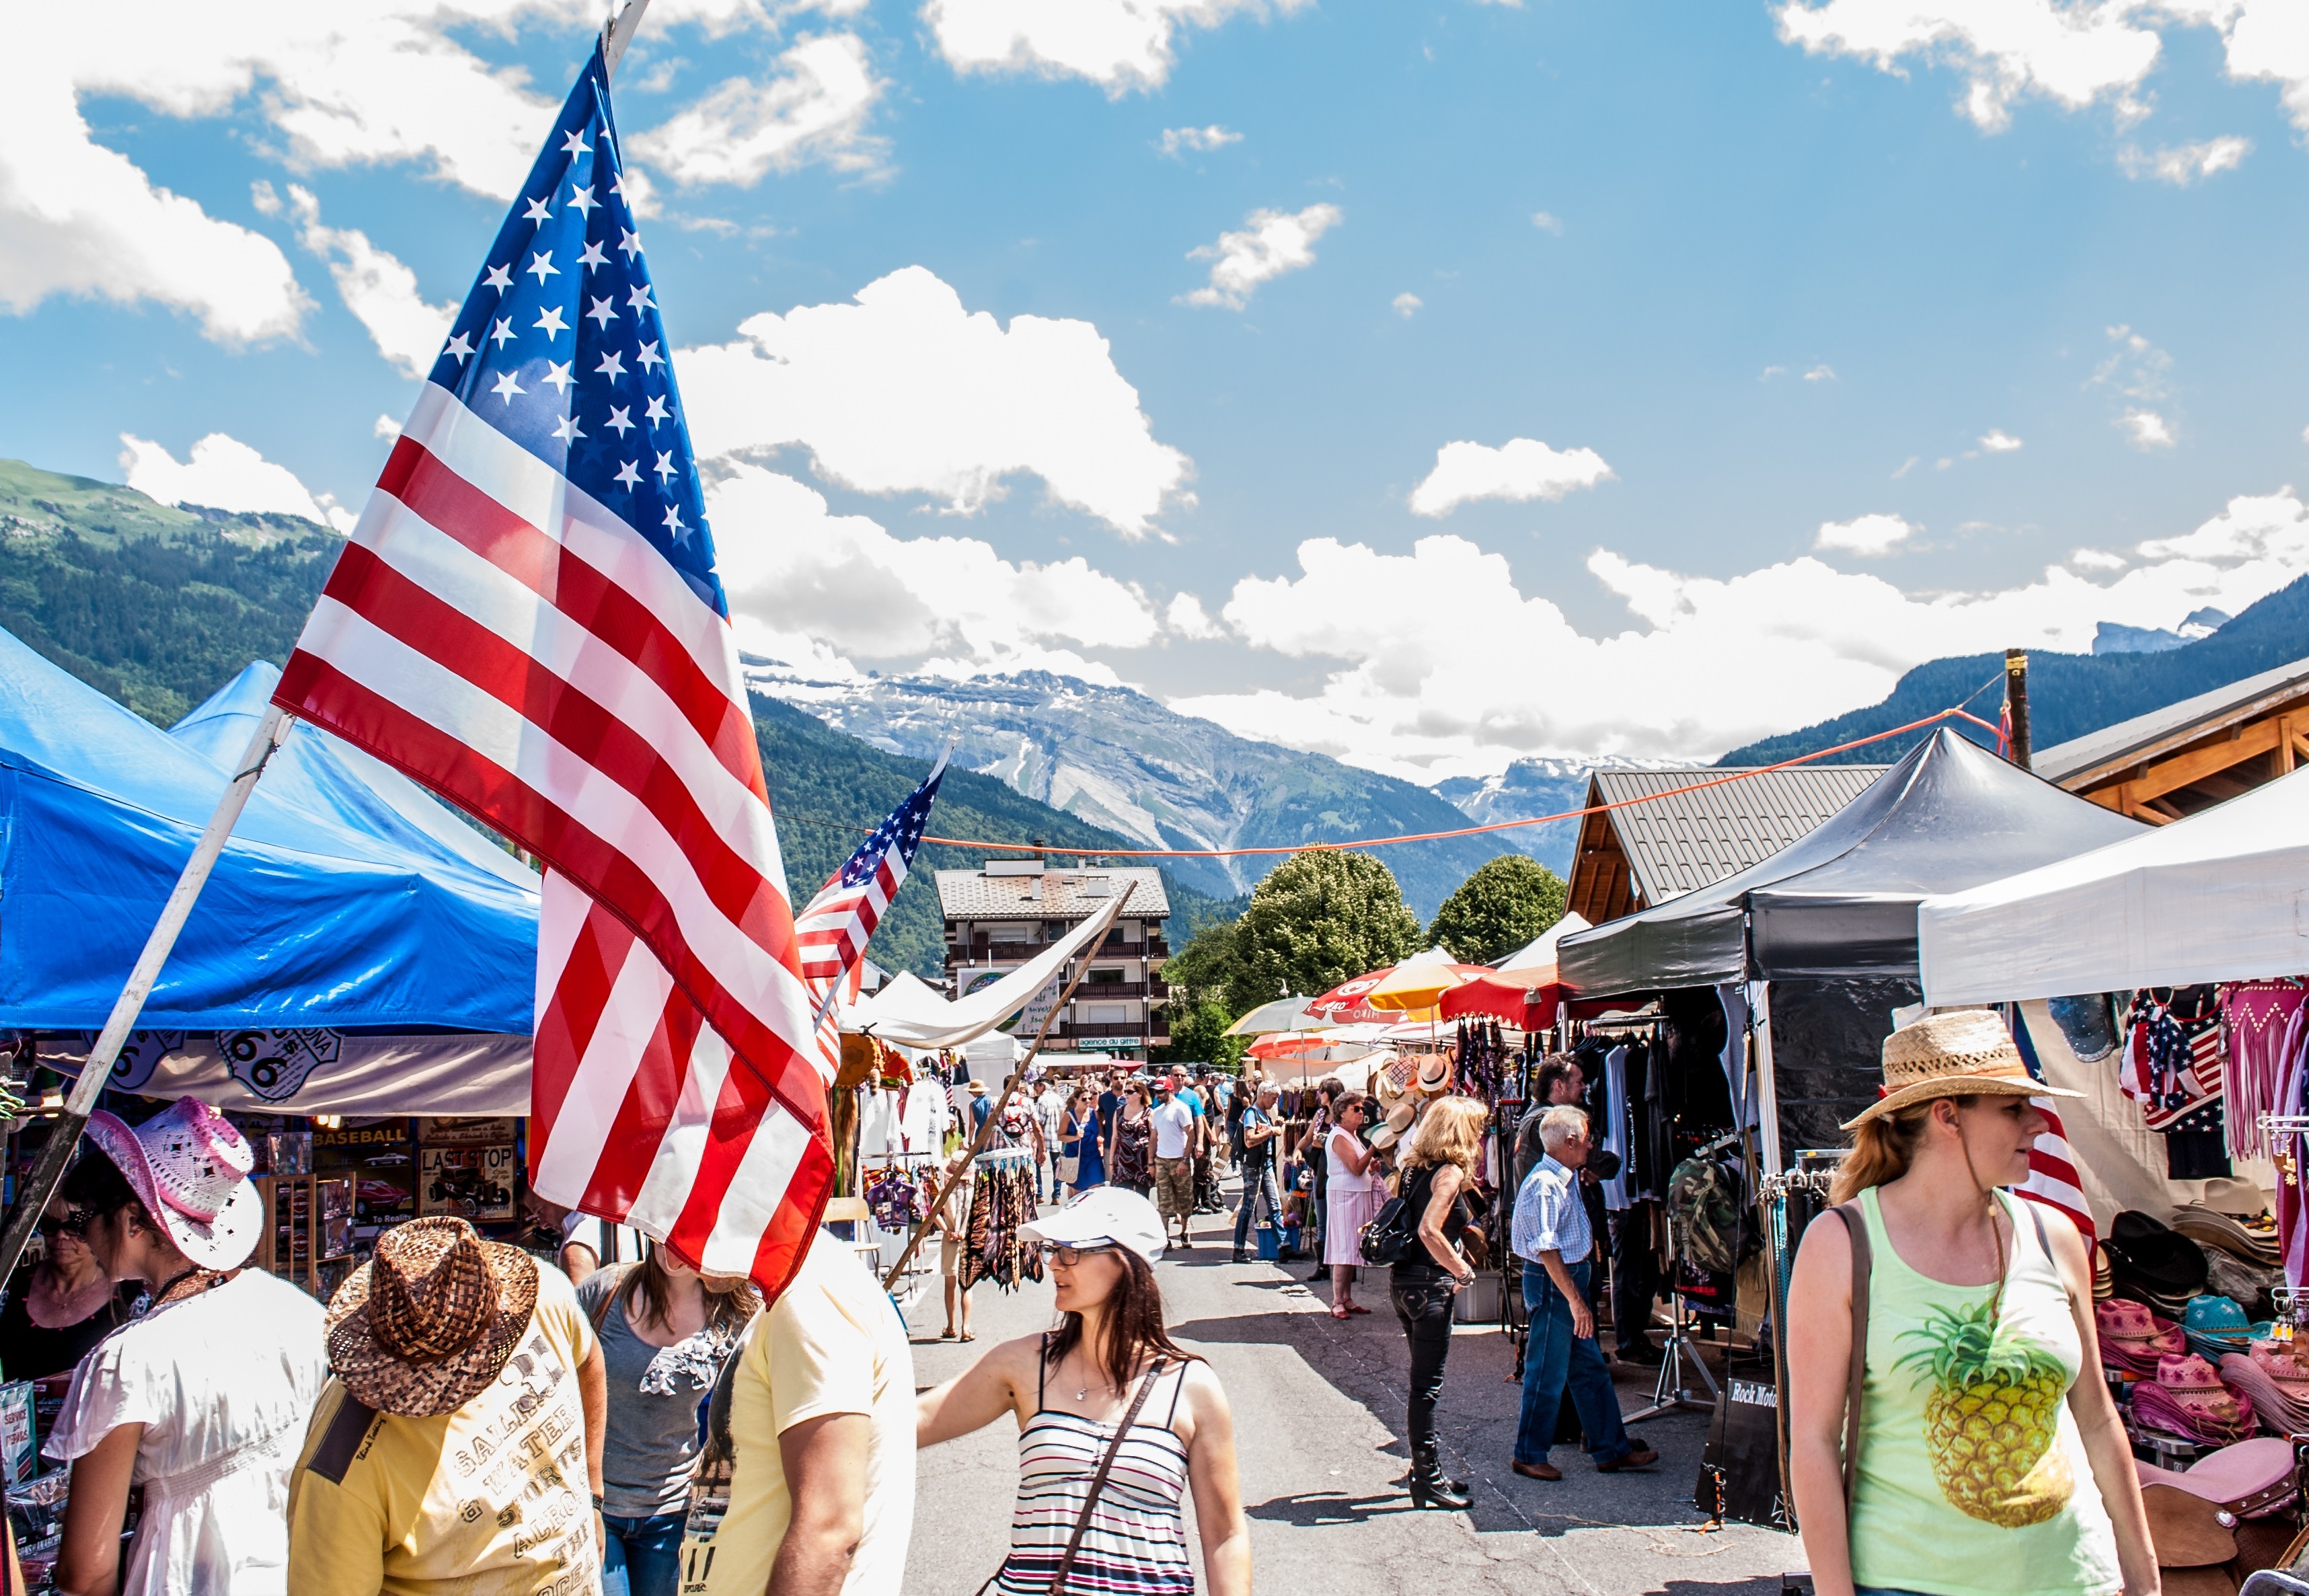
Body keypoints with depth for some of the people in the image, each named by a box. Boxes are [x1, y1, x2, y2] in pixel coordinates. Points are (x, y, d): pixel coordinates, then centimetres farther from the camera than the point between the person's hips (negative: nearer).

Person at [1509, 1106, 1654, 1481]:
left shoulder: (1567, 1179, 10)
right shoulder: (1544, 1185, -21)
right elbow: (1546, 1250, -24)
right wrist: (1575, 1300, -23)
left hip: (1572, 1280, 10)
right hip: (1553, 1285, -10)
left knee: (1591, 1369, 15)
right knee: (1548, 1374, 0)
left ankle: (1611, 1449, 25)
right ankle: (1529, 1456, 13)